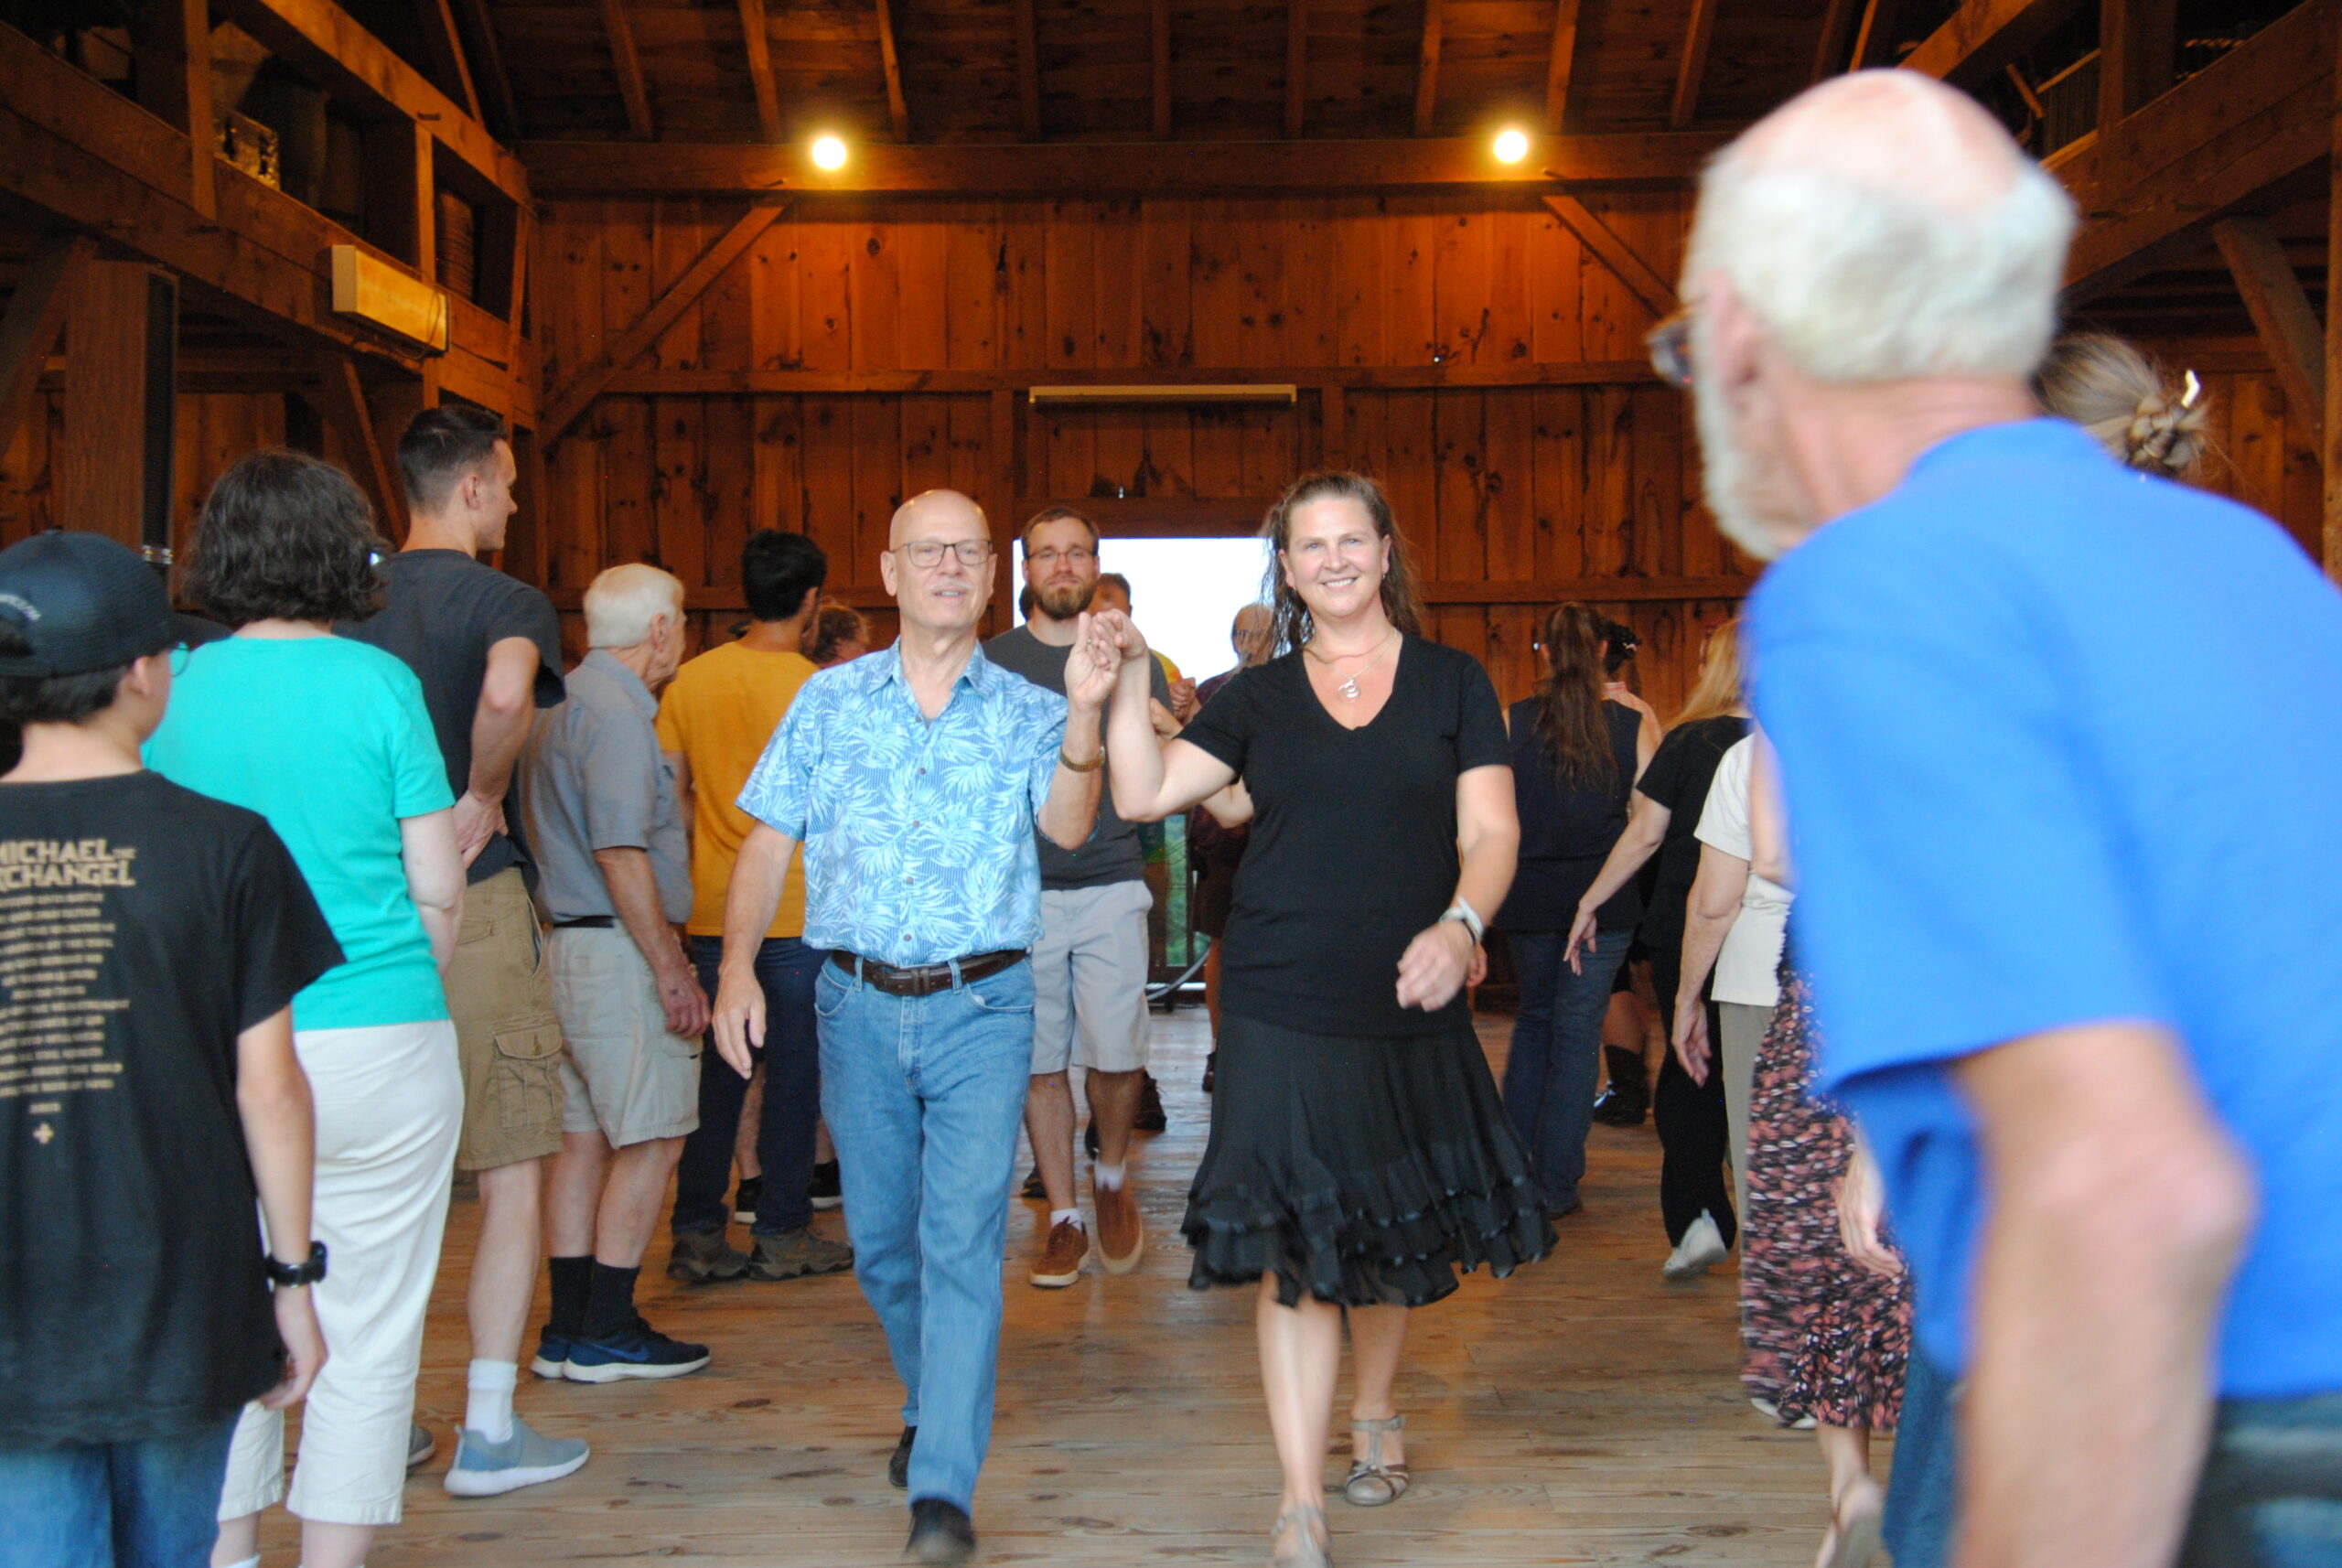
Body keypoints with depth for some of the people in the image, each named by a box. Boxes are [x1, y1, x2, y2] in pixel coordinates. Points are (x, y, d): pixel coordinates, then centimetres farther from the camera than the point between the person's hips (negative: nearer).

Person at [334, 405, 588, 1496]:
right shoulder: (506, 602, -8)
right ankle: (488, 1433, 6)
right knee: (512, 1181, 4)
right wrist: (481, 799, -15)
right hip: (470, 908, -6)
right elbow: (505, 693, -30)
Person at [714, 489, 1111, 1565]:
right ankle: (932, 1406, 39)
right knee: (881, 1239, 14)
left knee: (963, 1240, -10)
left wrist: (1084, 714, -29)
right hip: (860, 1004, 3)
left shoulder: (1024, 711, 2)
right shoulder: (829, 701, 7)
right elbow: (769, 842, 7)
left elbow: (1068, 825, -14)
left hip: (982, 1006, -2)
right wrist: (738, 965, -4)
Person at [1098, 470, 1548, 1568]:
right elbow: (1143, 794, 3)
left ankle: (1373, 1415, 42)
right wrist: (1130, 684, -7)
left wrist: (1459, 924, -21)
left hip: (1410, 1007, 1)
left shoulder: (1452, 684, 5)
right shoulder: (1258, 699, 8)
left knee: (1393, 1232, 15)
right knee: (1293, 1248, -6)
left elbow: (1490, 832, -3)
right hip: (1282, 1010, -1)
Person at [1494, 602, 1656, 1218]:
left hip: (1529, 899, 1)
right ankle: (1555, 1185, 7)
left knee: (1534, 1018, 21)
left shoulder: (1511, 723, -6)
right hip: (1606, 901, -1)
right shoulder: (1633, 726, -6)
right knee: (1578, 1035, 5)